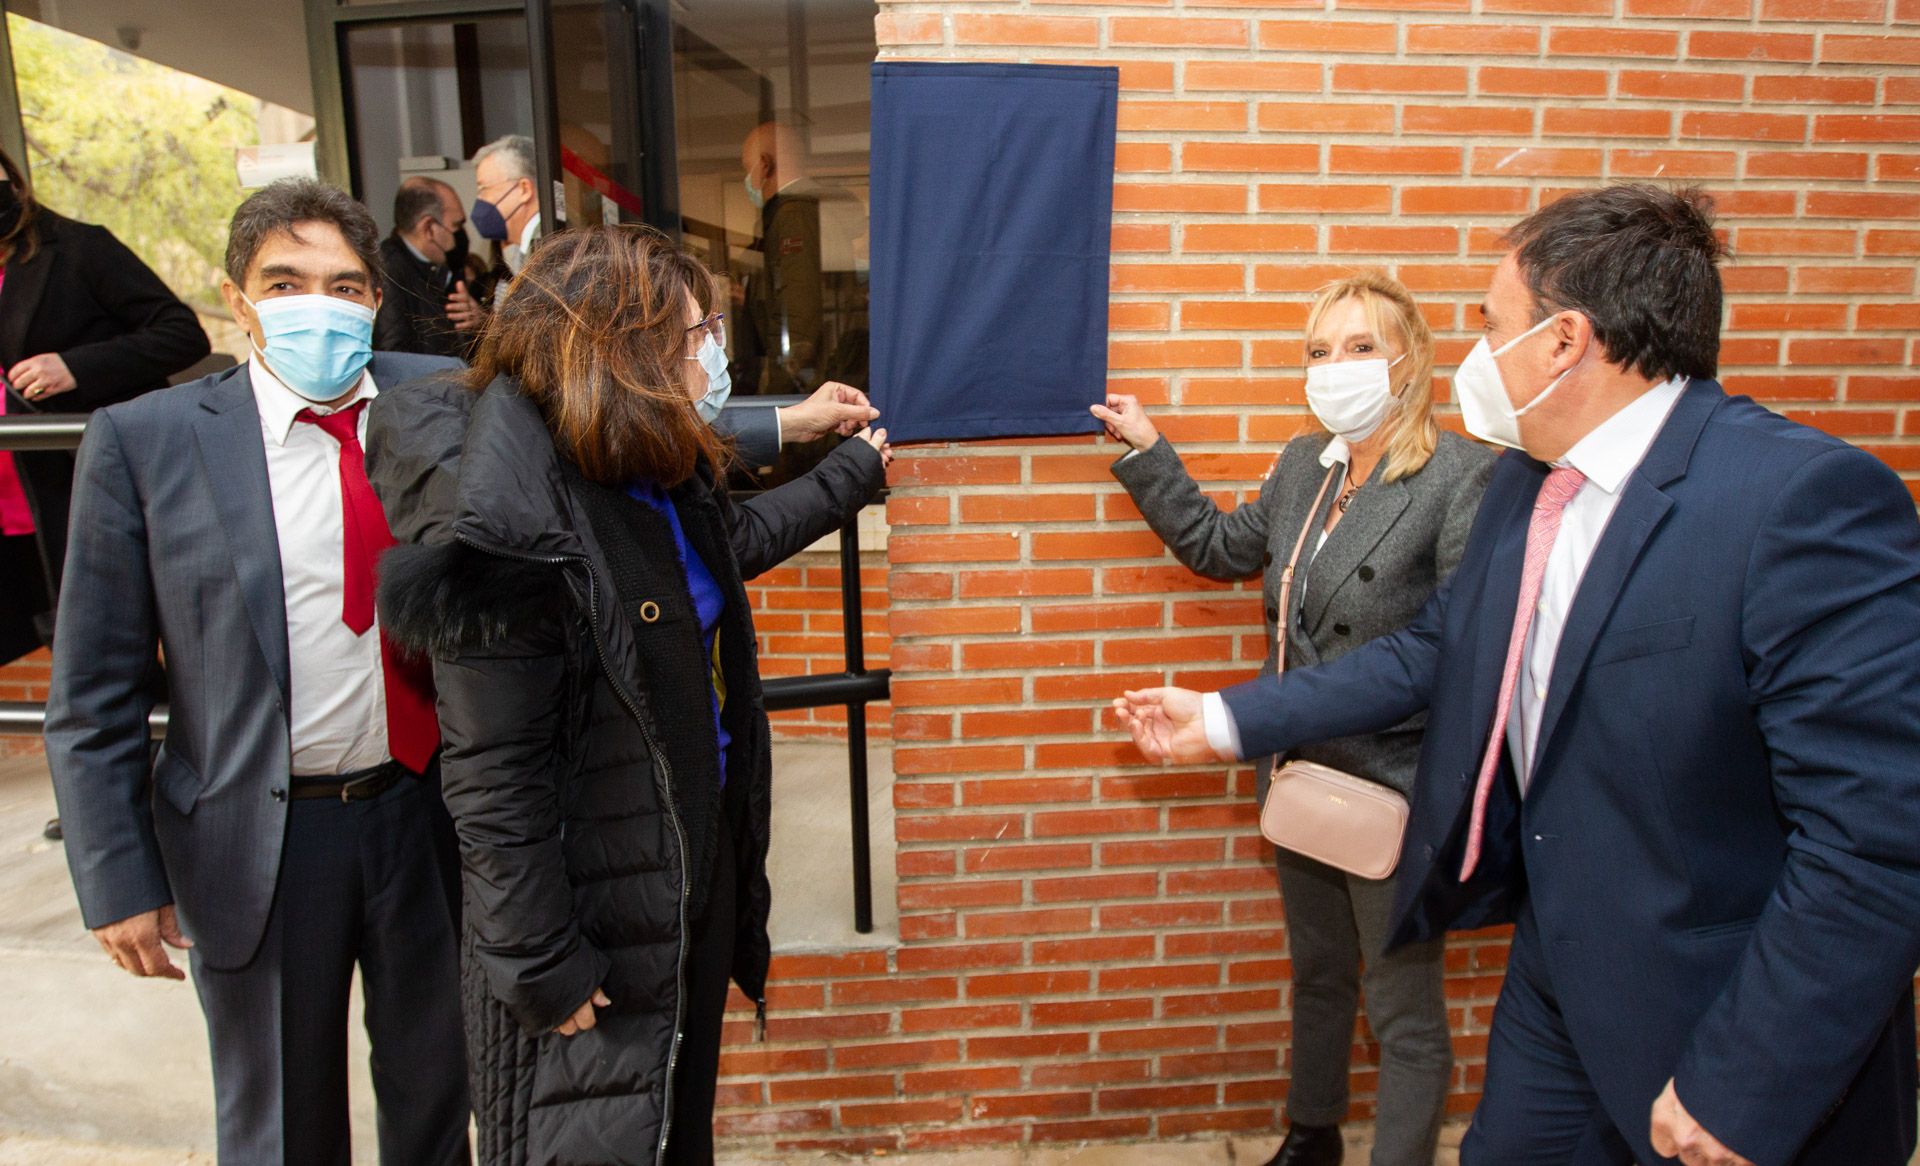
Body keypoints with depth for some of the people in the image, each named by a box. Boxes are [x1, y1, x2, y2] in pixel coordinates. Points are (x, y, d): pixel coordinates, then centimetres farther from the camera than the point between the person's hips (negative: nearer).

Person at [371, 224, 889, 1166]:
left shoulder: (662, 471, 0)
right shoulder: (512, 527, -26)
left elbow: (735, 540, 23)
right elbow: (493, 779, -23)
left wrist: (852, 473, 33)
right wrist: (541, 966, -17)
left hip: (699, 866, 8)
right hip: (596, 911, -8)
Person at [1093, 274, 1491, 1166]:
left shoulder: (1463, 476, -17)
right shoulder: (1302, 465, 4)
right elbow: (1221, 548, 15)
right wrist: (1145, 449, 11)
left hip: (1394, 787, -7)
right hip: (1300, 772, 7)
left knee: (1403, 1009, 12)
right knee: (1317, 973, 26)